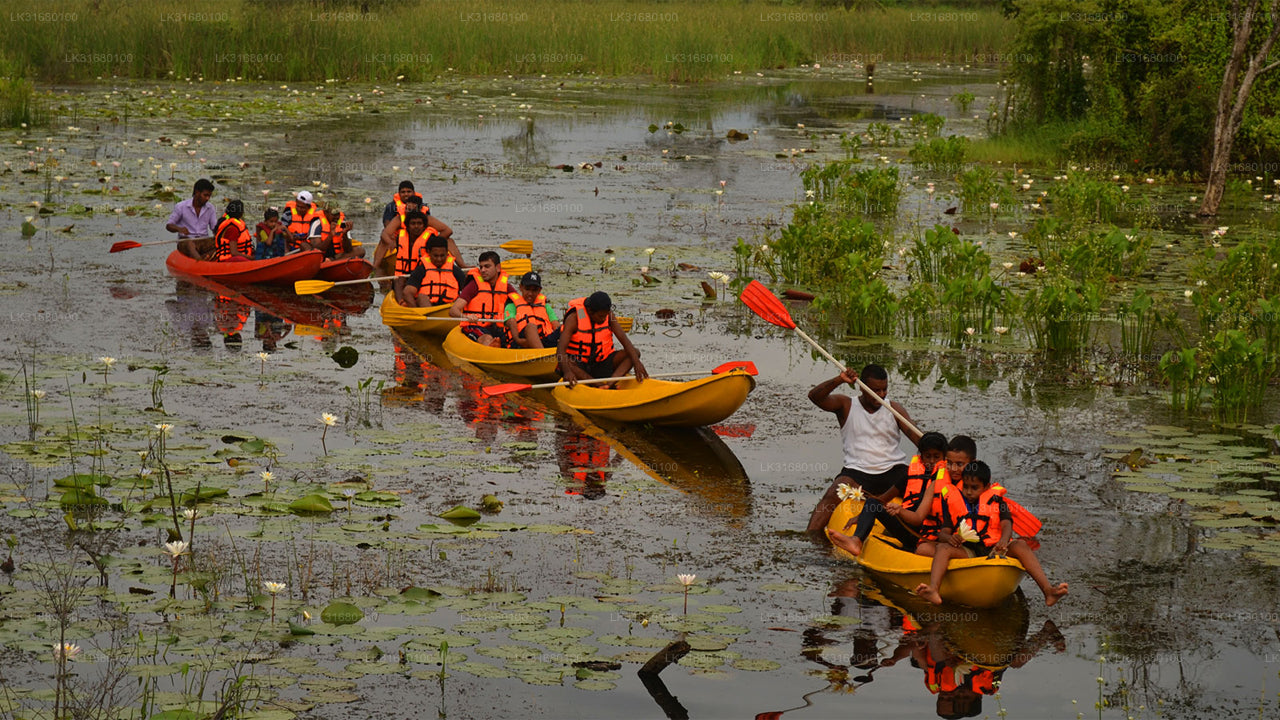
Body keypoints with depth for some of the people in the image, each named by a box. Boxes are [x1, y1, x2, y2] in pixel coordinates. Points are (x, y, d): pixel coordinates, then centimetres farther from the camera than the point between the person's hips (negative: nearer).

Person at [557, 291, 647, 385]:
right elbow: (560, 350, -27)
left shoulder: (608, 315, -5)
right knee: (563, 363, -37)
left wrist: (636, 363, -29)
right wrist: (567, 371, -47)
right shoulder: (574, 318, -17)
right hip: (578, 366, -4)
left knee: (635, 352, -15)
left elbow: (624, 339, -12)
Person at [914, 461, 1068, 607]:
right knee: (943, 548, -28)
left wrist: (1004, 540, -29)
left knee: (1020, 545, -26)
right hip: (967, 551, 0)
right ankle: (933, 590, -55)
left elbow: (1006, 525, -4)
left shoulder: (996, 501, 13)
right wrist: (949, 538, -21)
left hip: (994, 550, 0)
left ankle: (1048, 590, -41)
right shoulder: (954, 504, 15)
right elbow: (942, 533, 7)